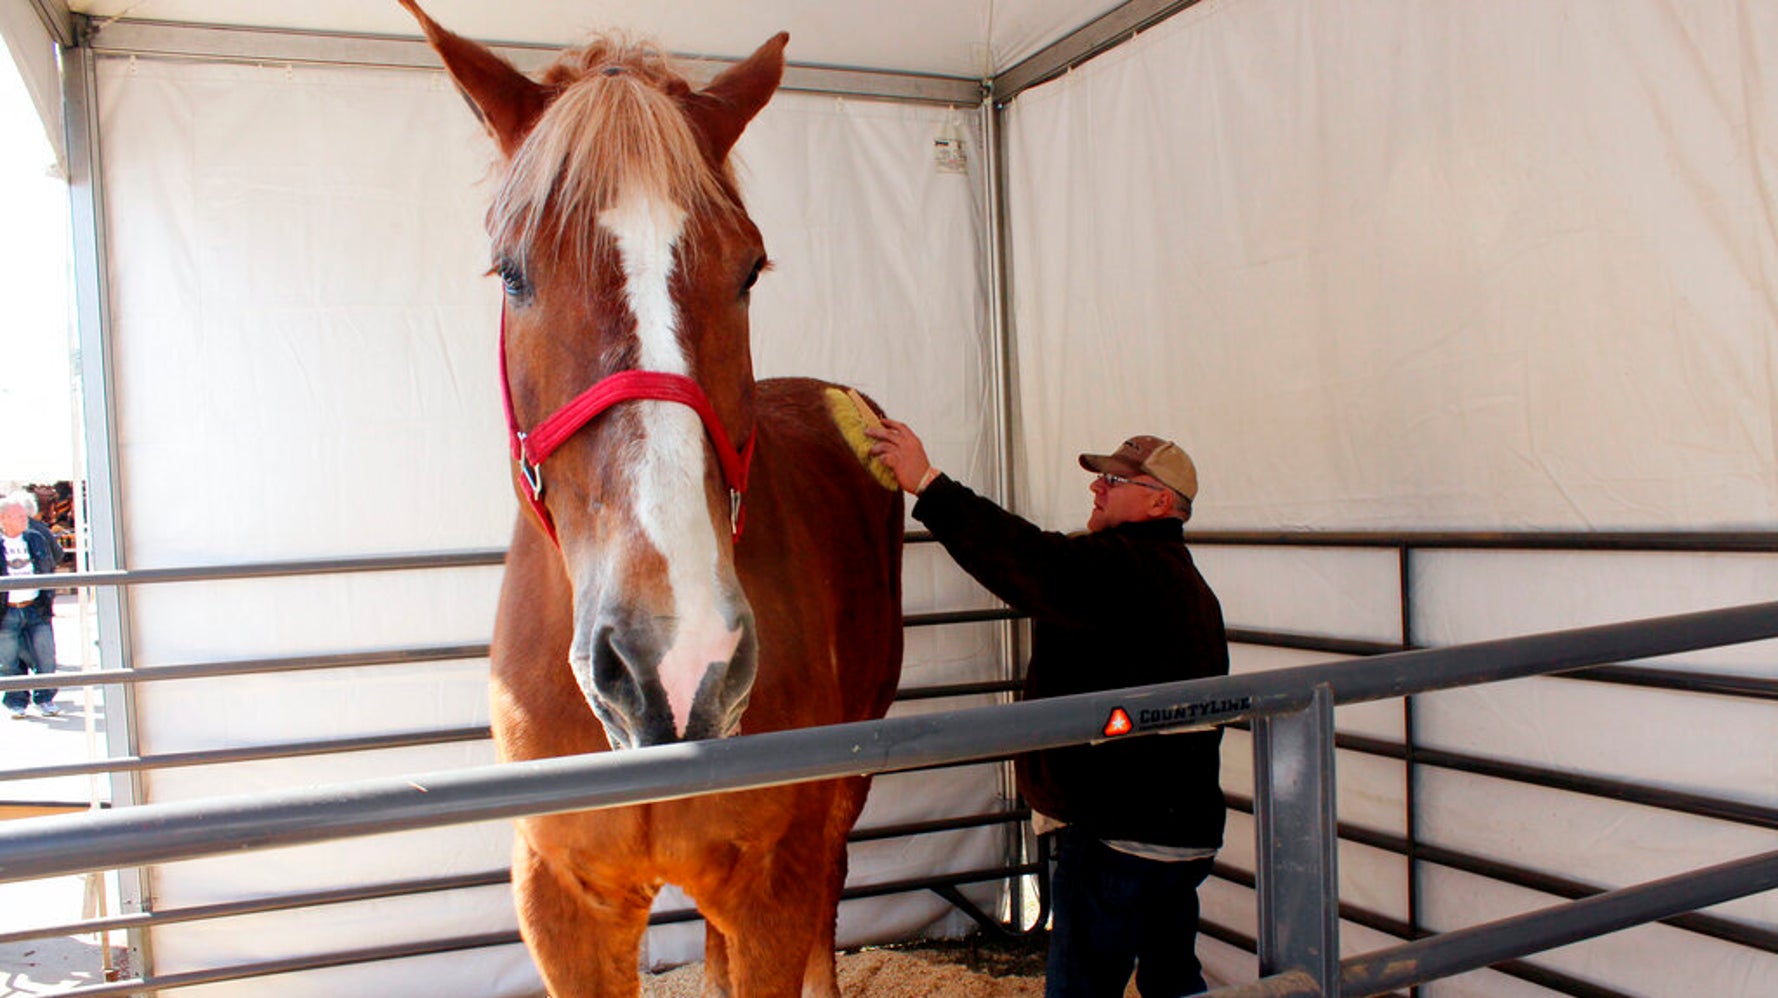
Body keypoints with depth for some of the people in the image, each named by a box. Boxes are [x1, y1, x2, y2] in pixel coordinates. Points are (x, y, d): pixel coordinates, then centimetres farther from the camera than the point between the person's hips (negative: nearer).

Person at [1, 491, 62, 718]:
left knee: (45, 657, 0)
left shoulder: (37, 538, 8)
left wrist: (49, 595, 12)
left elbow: (50, 566, 17)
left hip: (36, 608, 2)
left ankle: (44, 699, 13)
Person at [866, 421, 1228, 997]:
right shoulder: (1187, 583, 17)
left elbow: (1031, 564, -30)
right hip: (1187, 831, 11)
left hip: (1119, 837, -10)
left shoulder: (1122, 568, -18)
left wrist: (927, 484, -28)